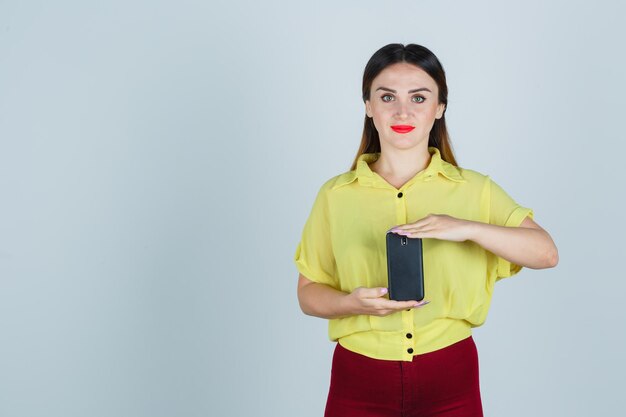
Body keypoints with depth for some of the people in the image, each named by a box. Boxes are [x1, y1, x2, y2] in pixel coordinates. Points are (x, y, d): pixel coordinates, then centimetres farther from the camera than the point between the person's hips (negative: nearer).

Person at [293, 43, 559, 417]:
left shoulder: (475, 190, 0)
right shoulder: (335, 195, 1)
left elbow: (546, 253, -8)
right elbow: (309, 293, 4)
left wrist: (467, 228, -22)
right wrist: (353, 303, -18)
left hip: (450, 380, 0)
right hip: (360, 382, 0)